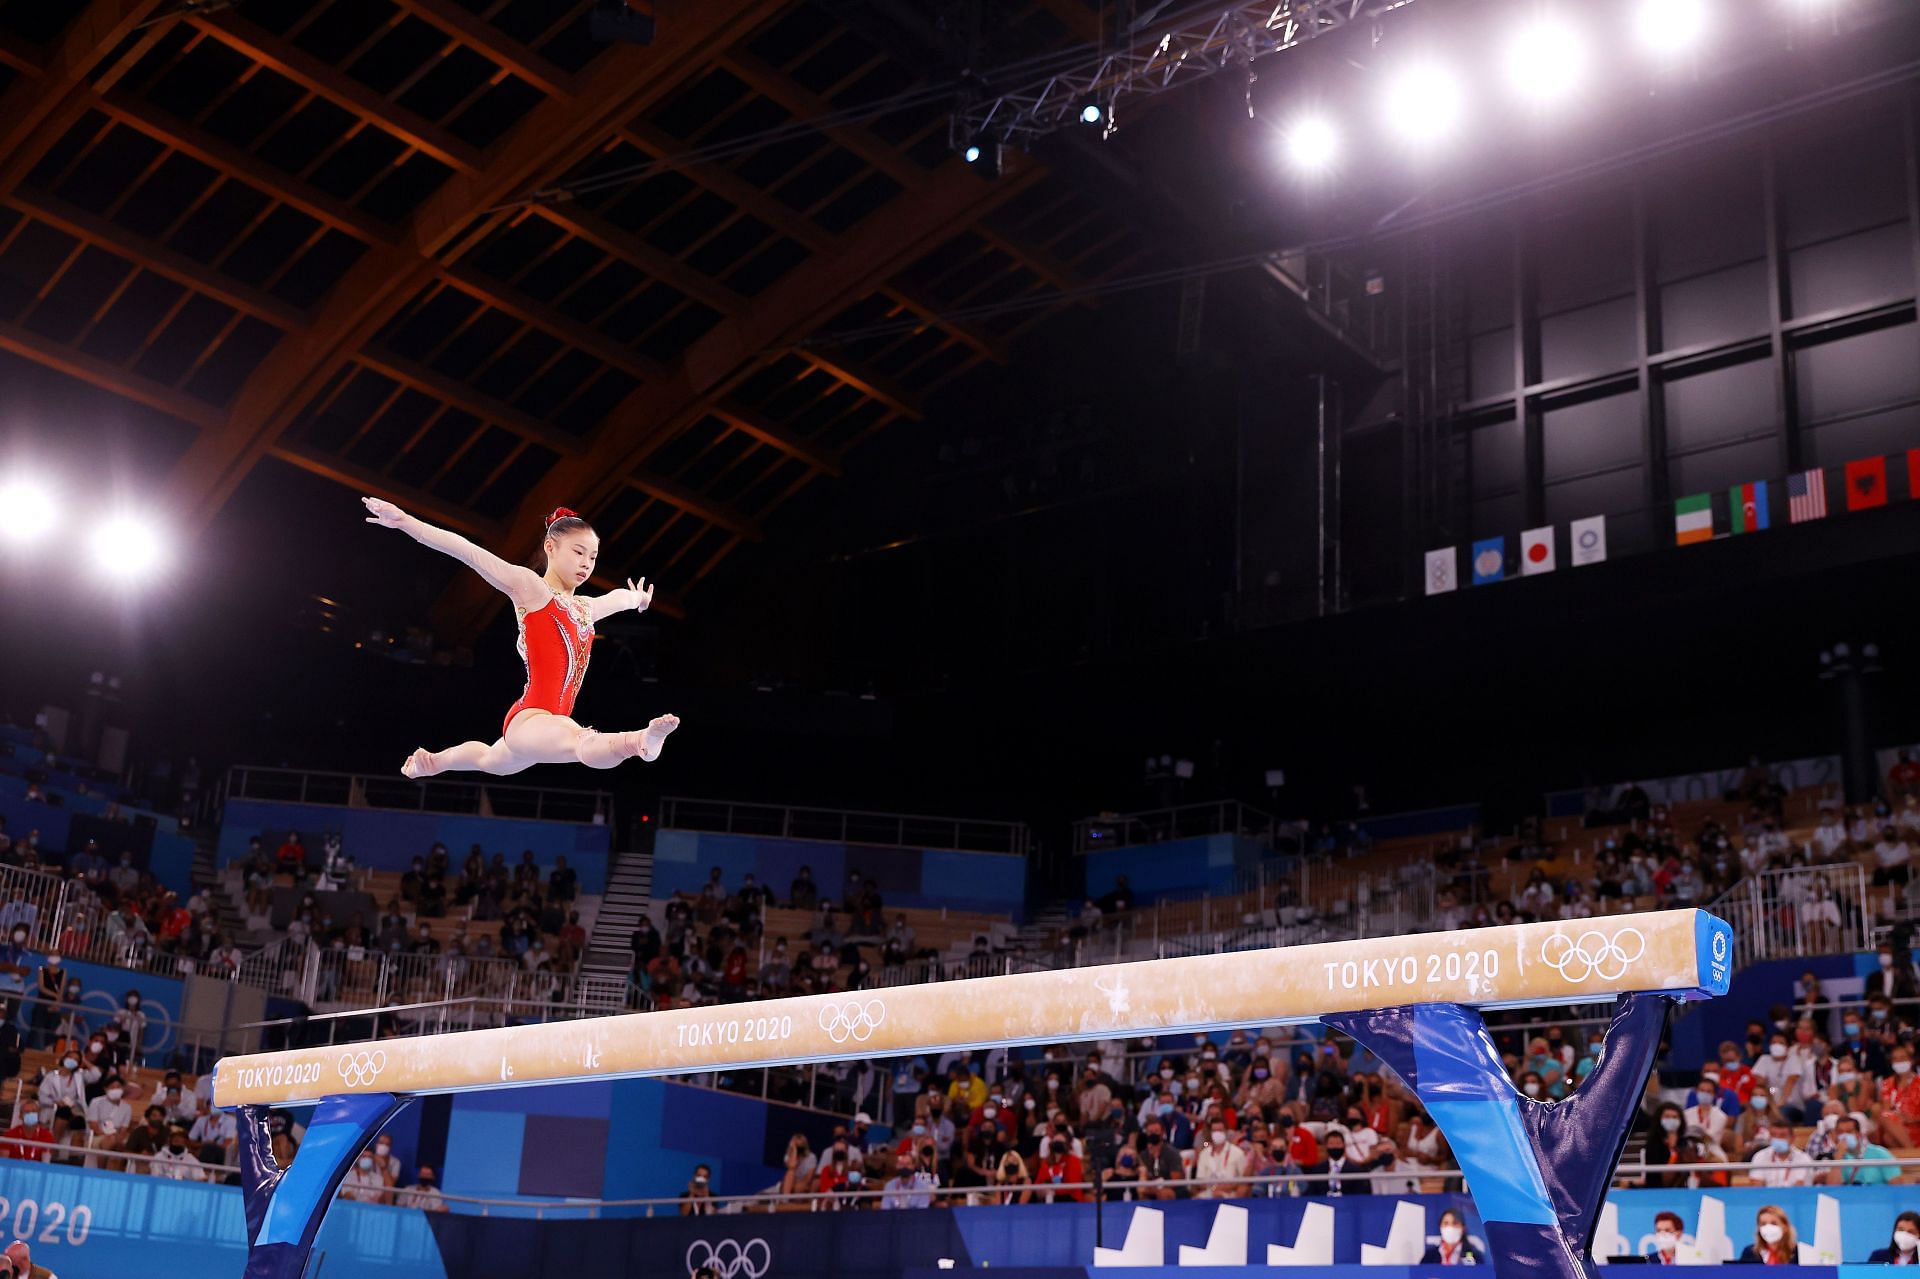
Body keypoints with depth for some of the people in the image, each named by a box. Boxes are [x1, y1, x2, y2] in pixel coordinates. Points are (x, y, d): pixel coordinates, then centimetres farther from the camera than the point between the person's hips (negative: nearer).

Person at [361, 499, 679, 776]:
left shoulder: (584, 608, 18)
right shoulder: (529, 587, -4)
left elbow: (615, 598, 43)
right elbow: (469, 553, -14)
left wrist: (636, 598, 66)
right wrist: (405, 521, -20)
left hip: (552, 724, 10)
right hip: (529, 720, -10)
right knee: (587, 744, -44)